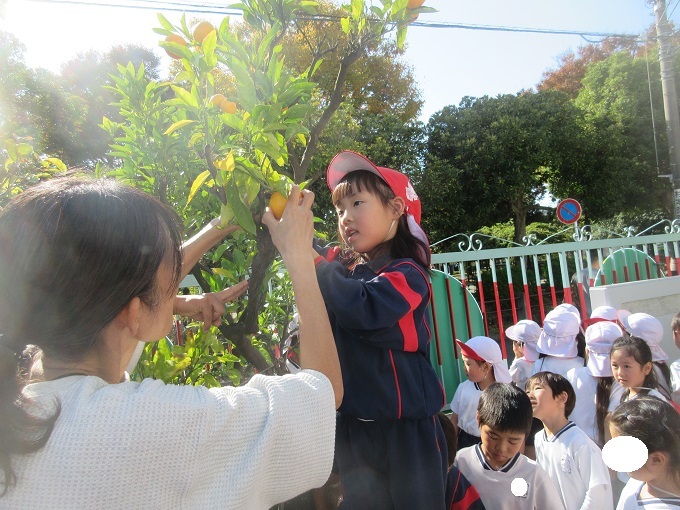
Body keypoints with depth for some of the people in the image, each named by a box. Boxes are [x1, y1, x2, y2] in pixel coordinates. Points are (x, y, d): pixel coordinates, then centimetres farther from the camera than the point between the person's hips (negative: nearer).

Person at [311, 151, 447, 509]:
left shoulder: (406, 274, -13)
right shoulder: (341, 265, 5)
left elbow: (361, 309, -31)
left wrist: (310, 257, -30)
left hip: (406, 428, -5)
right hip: (352, 425, 5)